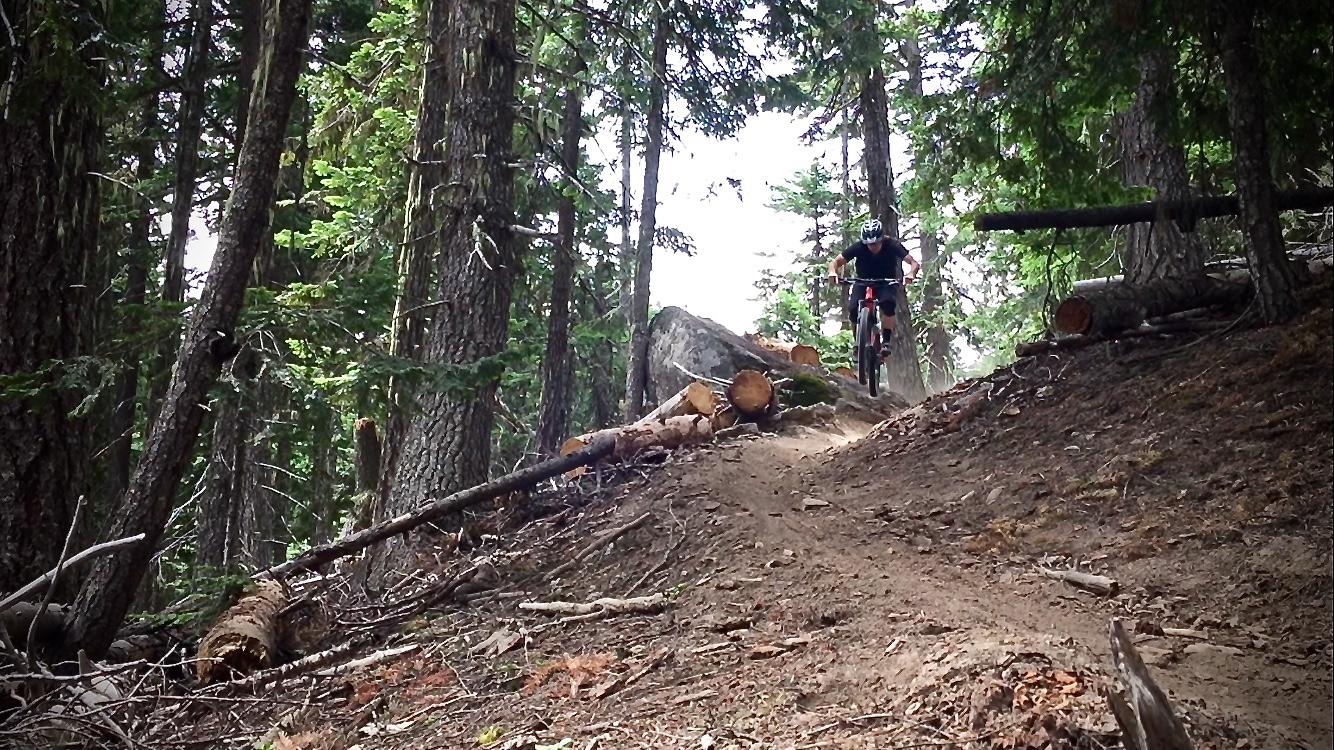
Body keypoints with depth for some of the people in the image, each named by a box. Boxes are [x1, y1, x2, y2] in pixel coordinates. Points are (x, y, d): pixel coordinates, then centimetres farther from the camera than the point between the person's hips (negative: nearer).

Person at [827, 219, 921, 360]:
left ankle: (886, 341, -23)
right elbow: (835, 262, -17)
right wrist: (833, 272, -41)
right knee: (853, 309, -27)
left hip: (886, 283, -1)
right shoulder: (858, 247, -19)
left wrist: (911, 274, -49)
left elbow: (915, 263, -25)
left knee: (888, 303, -35)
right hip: (863, 283, 1)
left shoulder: (892, 245, -21)